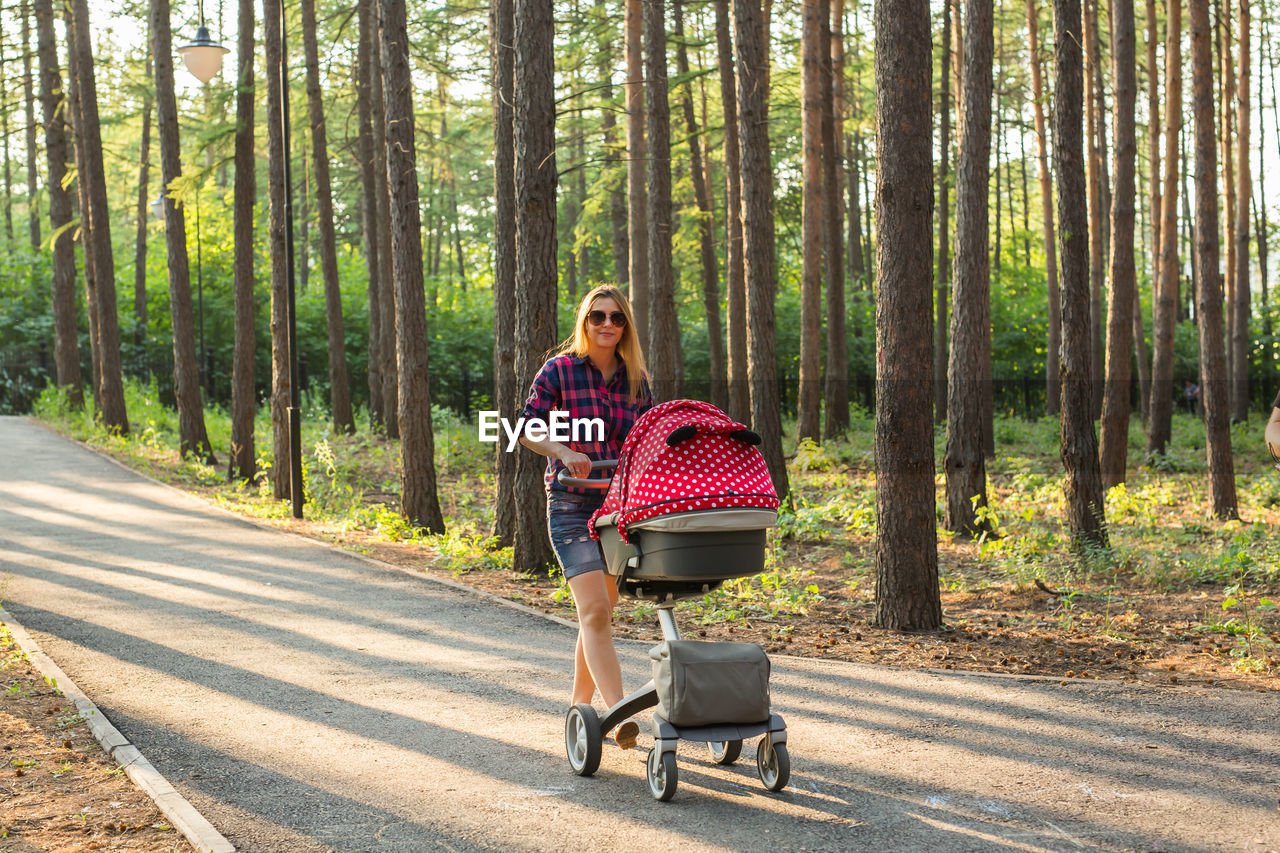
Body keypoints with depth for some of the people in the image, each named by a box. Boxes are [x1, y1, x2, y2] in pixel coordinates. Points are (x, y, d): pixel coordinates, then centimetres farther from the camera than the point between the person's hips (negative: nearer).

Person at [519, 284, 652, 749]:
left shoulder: (636, 380, 8)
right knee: (595, 611, -17)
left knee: (599, 612, 12)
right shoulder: (559, 371, -4)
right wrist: (563, 451, -22)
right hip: (572, 506, -4)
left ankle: (581, 704, 27)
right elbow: (527, 429, -4)